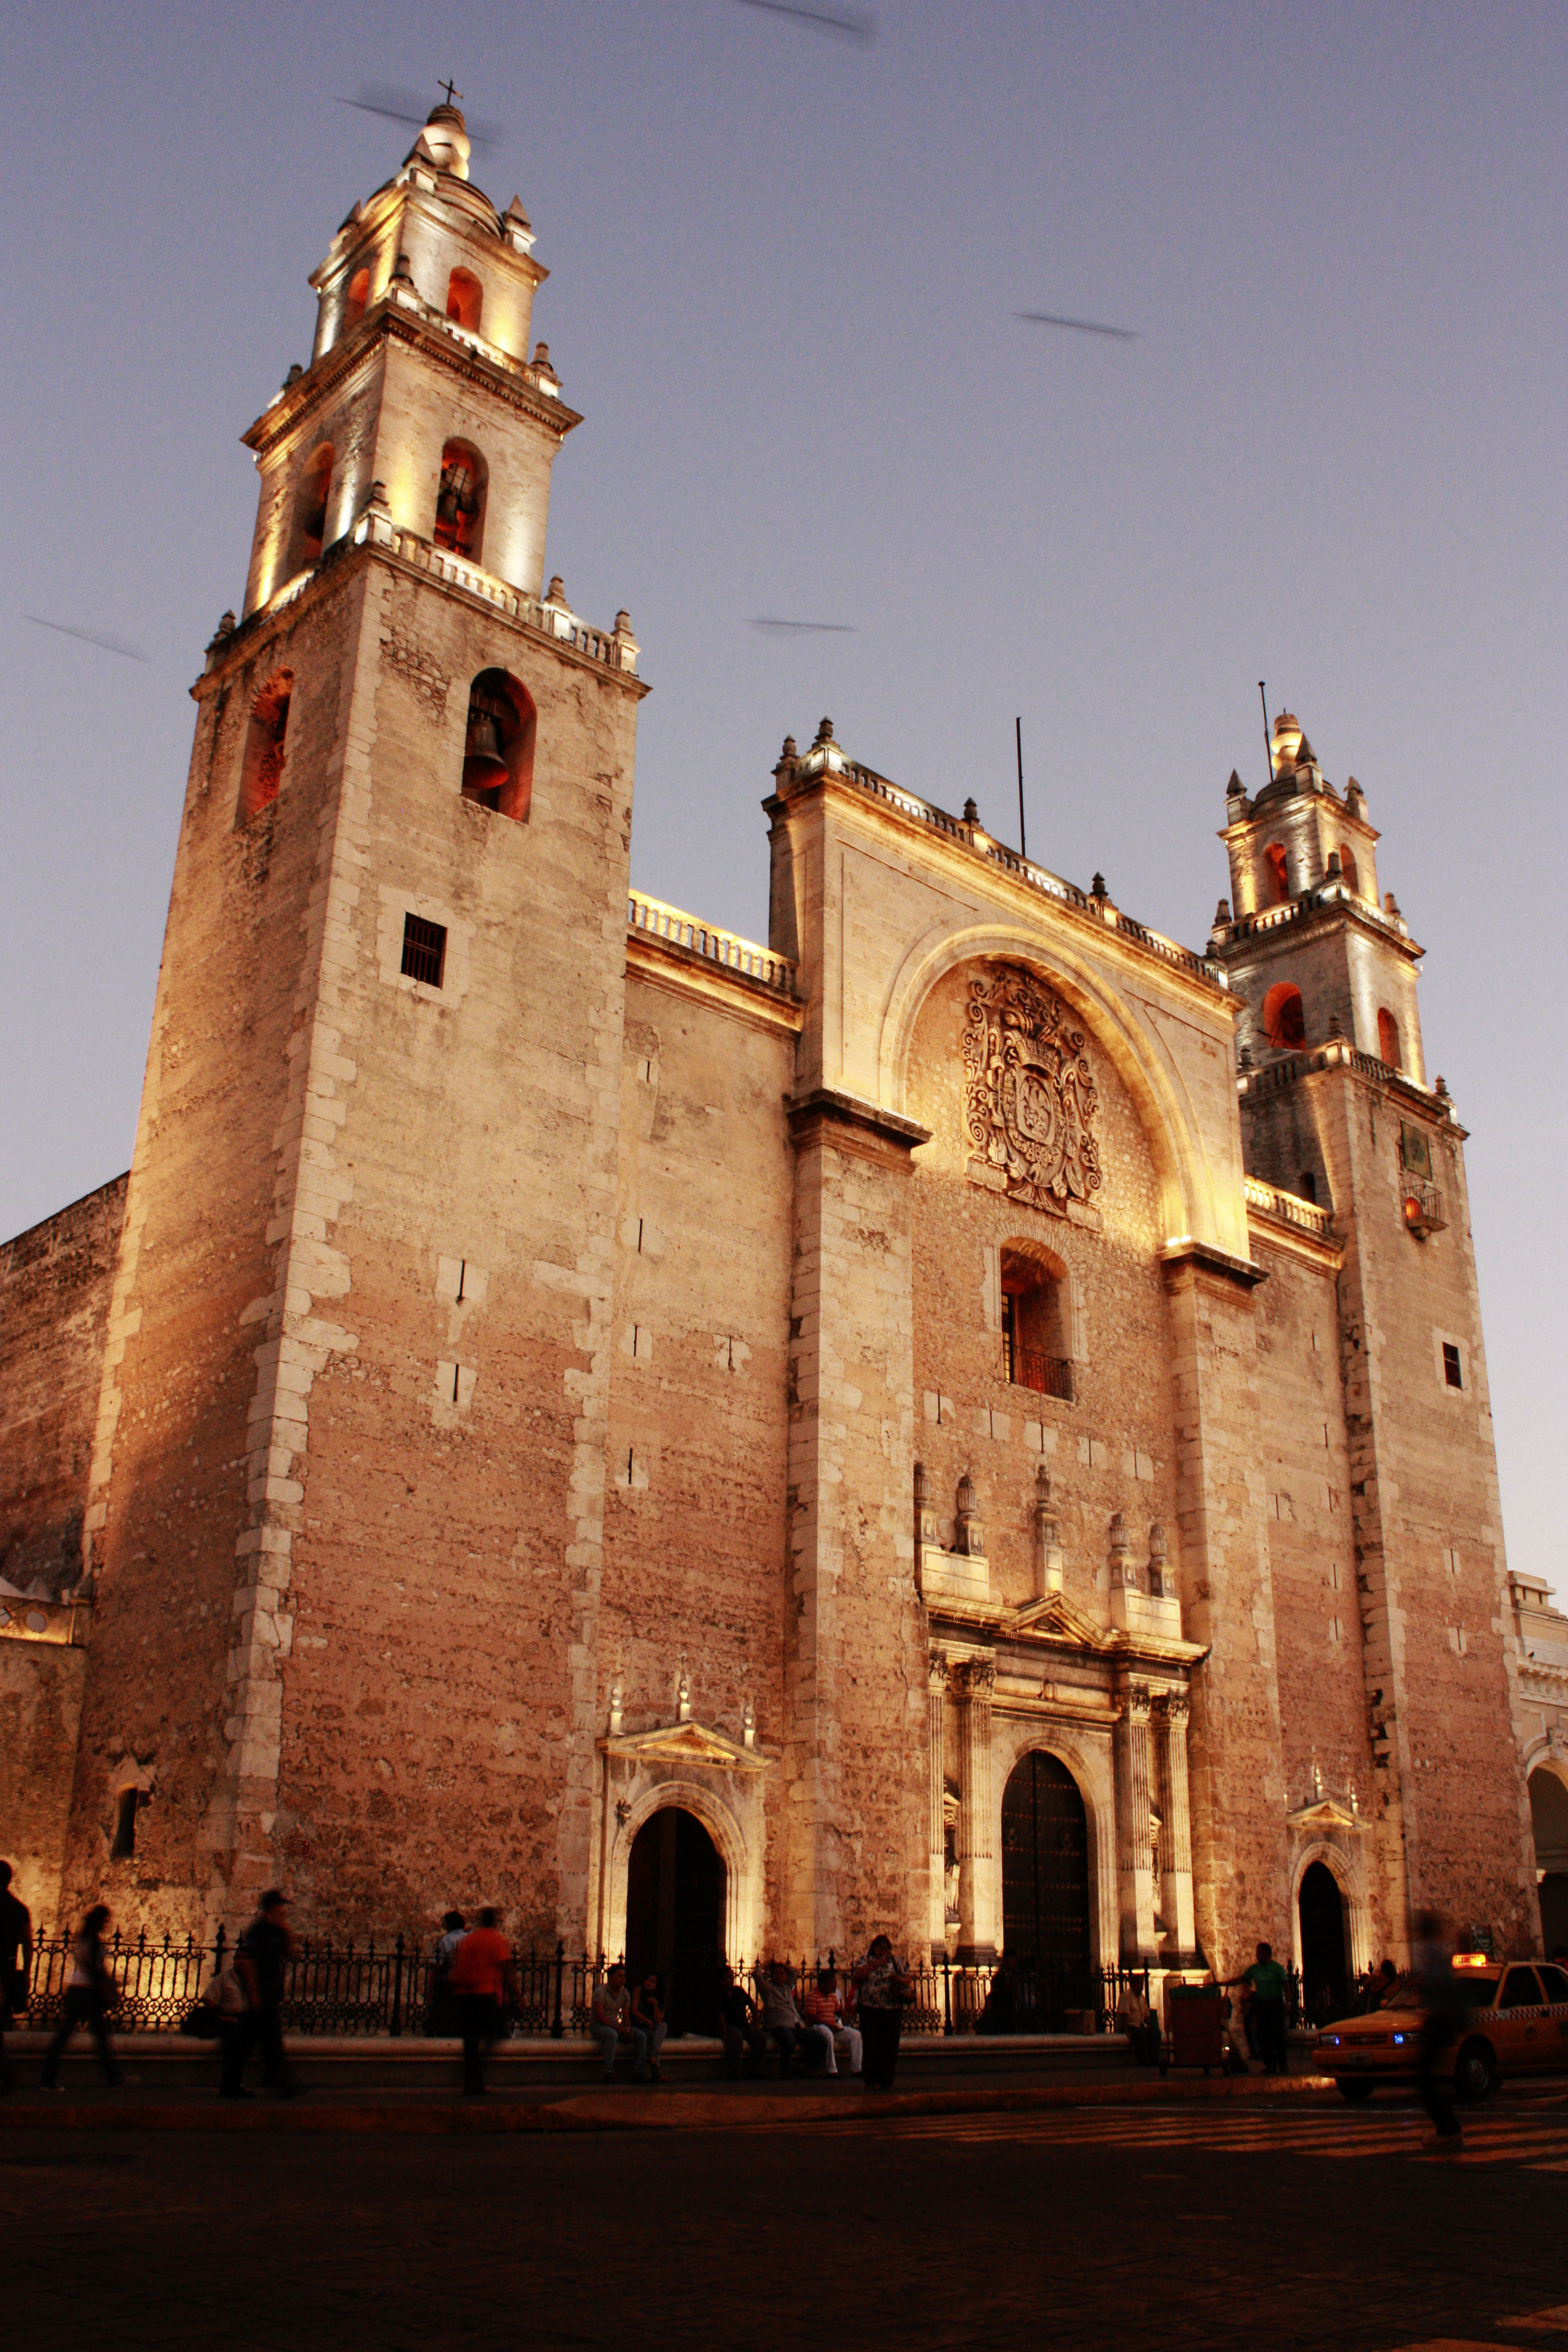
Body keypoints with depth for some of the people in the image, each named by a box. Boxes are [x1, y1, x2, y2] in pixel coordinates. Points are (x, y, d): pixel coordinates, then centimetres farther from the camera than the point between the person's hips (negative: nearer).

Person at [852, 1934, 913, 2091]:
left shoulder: (897, 1963, 15)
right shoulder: (866, 1961, 9)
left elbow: (910, 1980, 13)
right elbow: (859, 1974, -10)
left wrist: (901, 1980, -8)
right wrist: (876, 1964, -17)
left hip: (893, 2011, 2)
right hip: (870, 2011, -2)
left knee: (890, 2047, 0)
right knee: (871, 2047, -3)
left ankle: (886, 2081, 8)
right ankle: (871, 2080, 6)